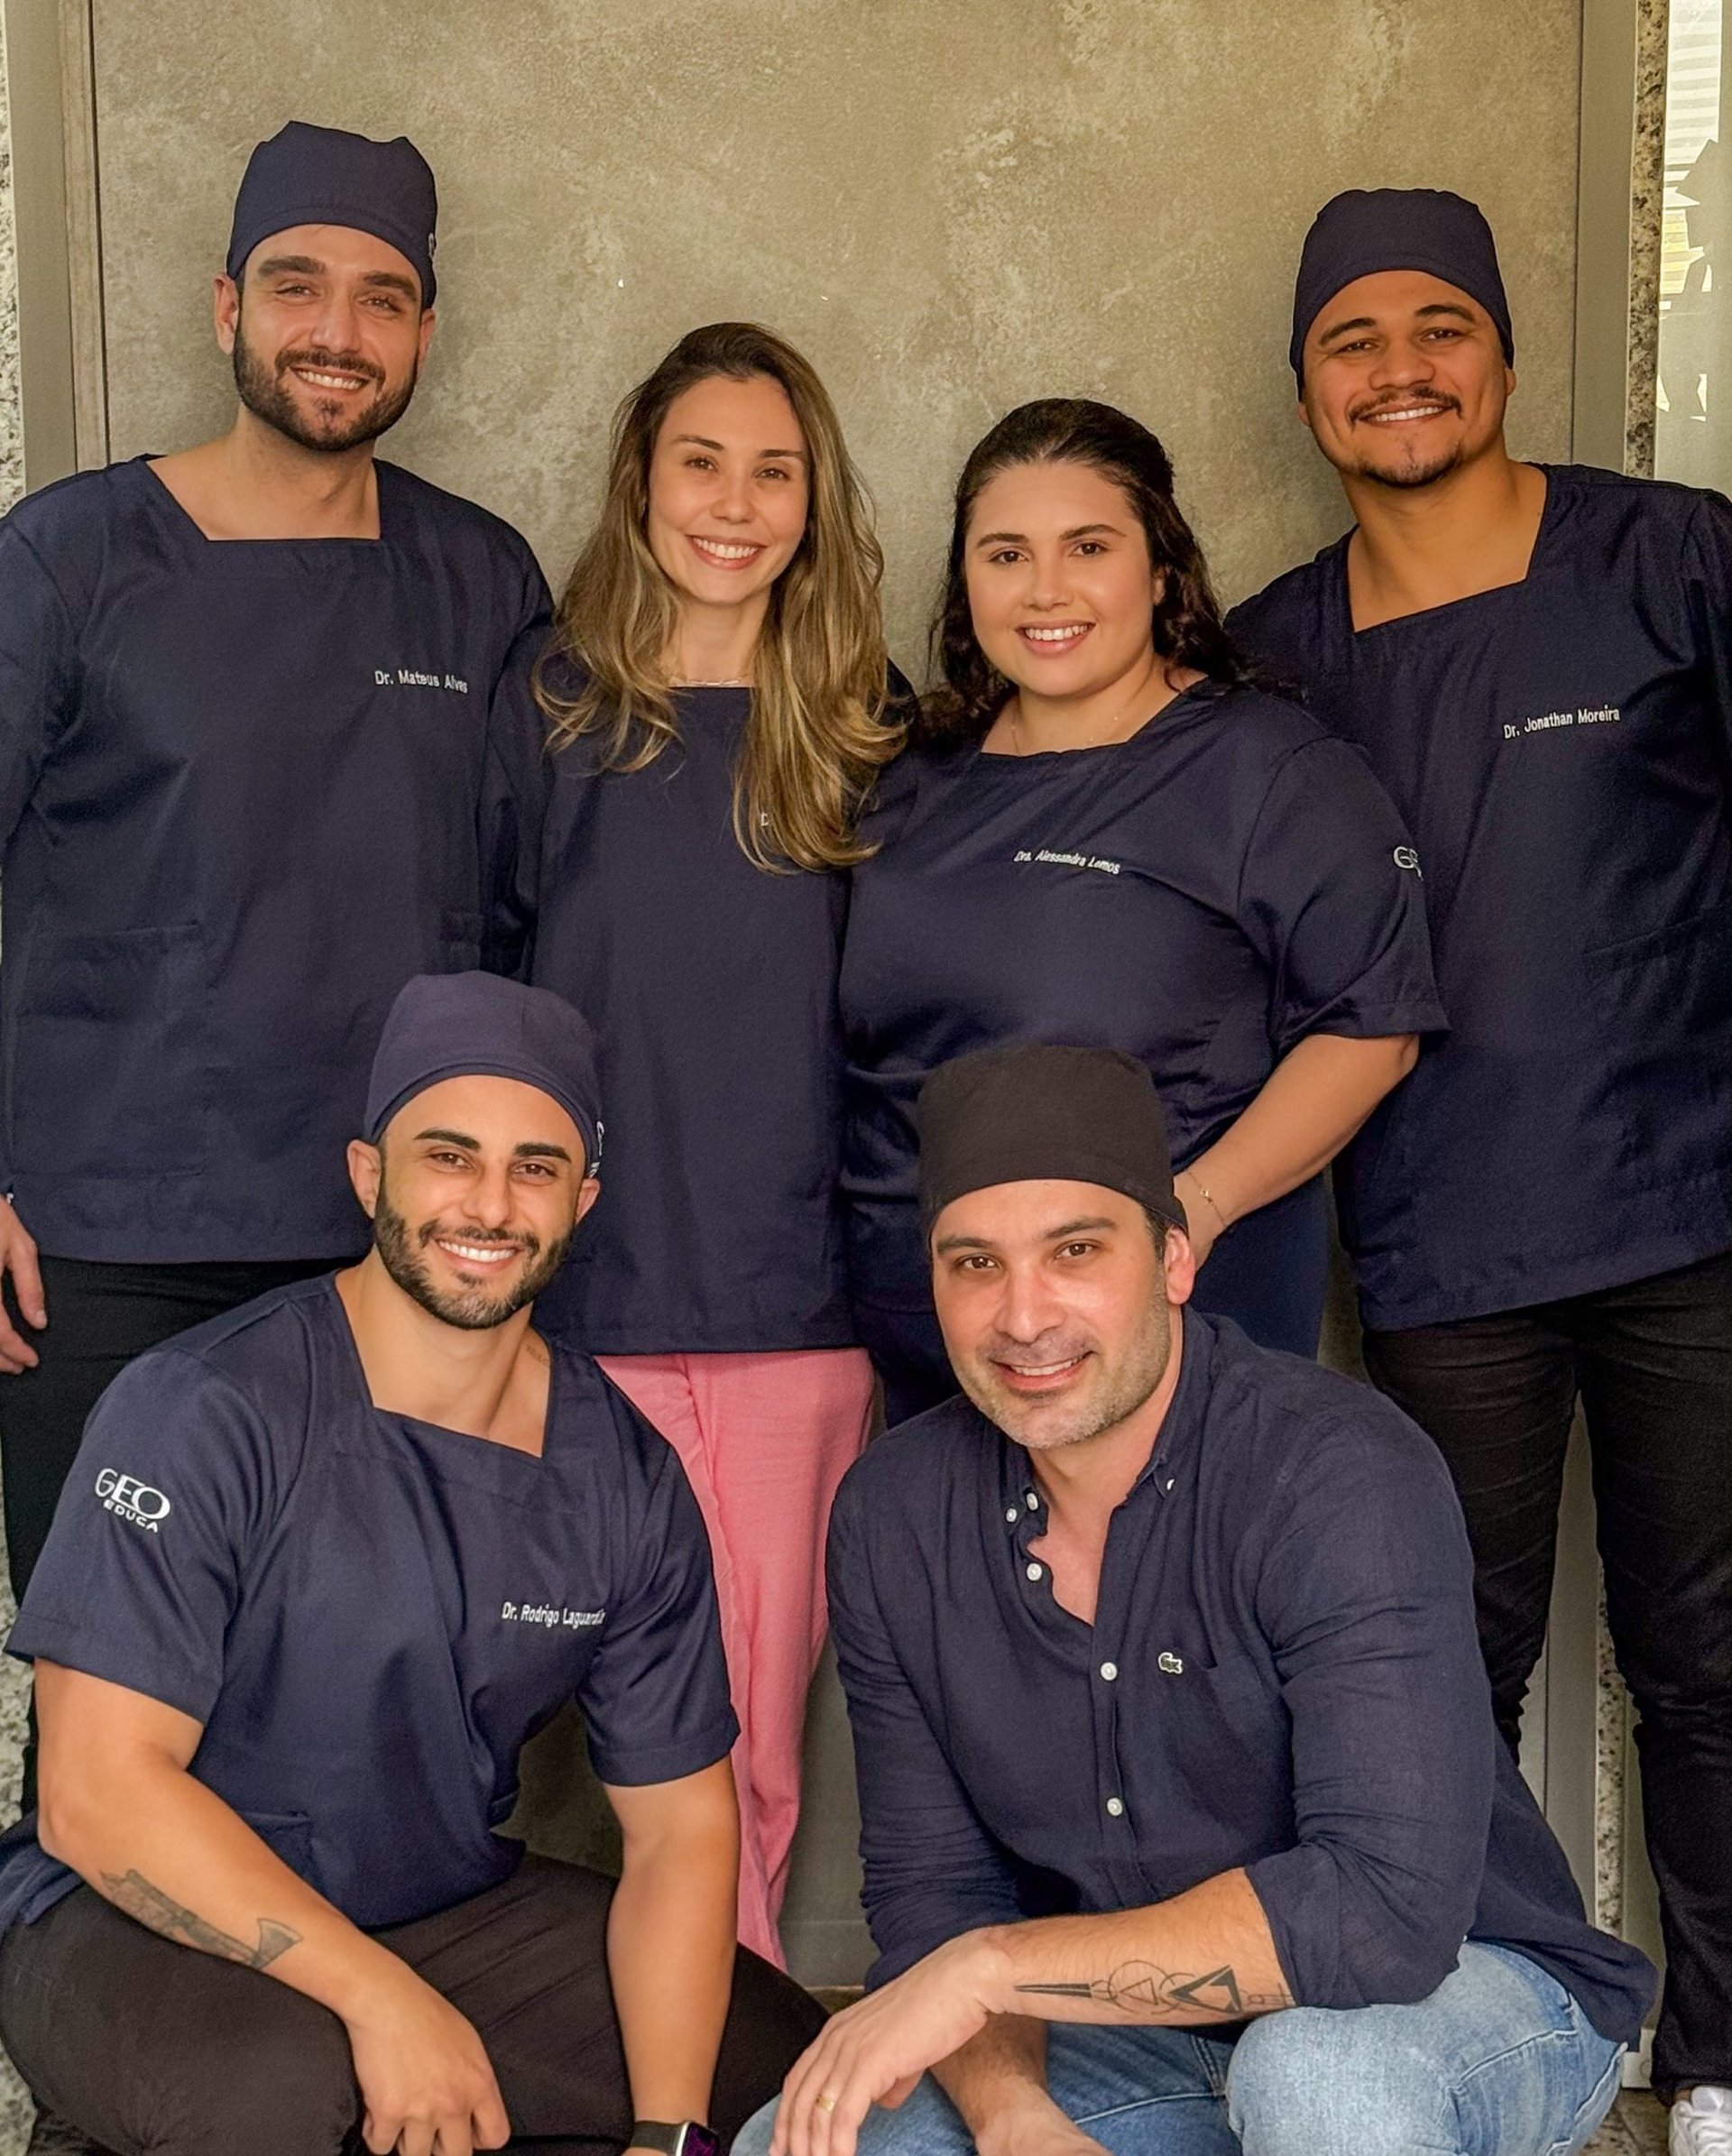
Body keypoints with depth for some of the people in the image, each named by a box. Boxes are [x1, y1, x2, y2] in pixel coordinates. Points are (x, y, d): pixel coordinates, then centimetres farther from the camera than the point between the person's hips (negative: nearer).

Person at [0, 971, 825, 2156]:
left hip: (453, 1908, 6)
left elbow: (680, 1823, -1)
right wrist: (379, 1998, -25)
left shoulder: (627, 1480, -3)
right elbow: (96, 1796, -21)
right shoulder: (205, 1411, -18)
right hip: (146, 1922, -5)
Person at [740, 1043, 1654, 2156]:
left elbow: (1389, 1906, -34)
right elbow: (931, 1885, -2)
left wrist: (992, 1965, -28)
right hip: (1132, 2033, 5)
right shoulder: (893, 1518, -6)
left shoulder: (1340, 1477, -25)